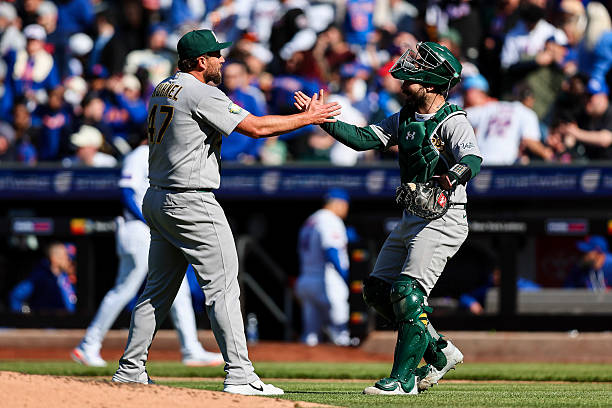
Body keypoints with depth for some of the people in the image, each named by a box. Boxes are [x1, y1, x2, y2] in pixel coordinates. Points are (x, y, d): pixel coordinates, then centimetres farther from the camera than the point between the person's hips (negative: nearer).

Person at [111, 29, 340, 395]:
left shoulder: (161, 90, 12)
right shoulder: (202, 95, -15)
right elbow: (255, 127, -16)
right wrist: (308, 118, -7)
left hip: (157, 200, 9)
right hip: (192, 202, -9)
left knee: (158, 289, 14)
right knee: (223, 286, -7)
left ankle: (130, 371, 14)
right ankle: (240, 376, -10)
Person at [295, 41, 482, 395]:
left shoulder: (453, 121, -13)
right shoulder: (405, 119, 12)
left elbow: (473, 159, -29)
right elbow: (363, 139, 6)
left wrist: (453, 175, -50)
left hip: (444, 217, -10)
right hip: (411, 218, 10)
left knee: (408, 292, -17)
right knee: (377, 289, 11)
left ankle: (403, 378, -12)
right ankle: (440, 352, 18)